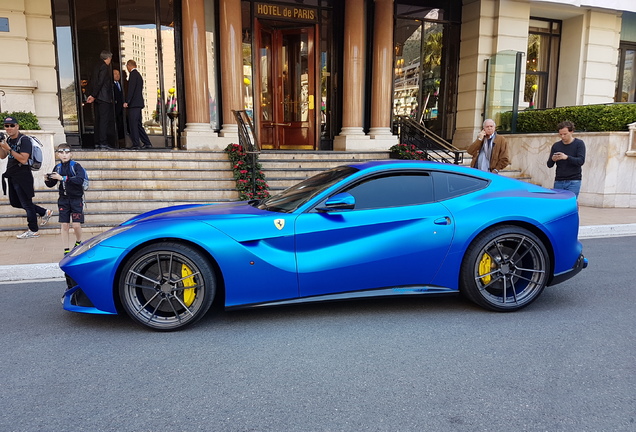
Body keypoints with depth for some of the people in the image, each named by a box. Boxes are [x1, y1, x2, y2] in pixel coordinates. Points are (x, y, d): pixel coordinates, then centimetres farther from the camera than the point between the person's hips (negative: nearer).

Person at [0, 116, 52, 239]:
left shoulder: (24, 140, -15)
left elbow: (23, 159, -23)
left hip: (22, 177, -9)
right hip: (12, 177, 9)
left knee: (26, 203, 0)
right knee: (15, 202, 16)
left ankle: (33, 231, 12)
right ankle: (44, 212, 27)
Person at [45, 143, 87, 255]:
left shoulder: (76, 166, -9)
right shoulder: (58, 167, 4)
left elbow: (80, 179, -27)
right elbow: (51, 184, 10)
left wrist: (63, 178, -30)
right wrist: (47, 180, -12)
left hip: (76, 198, -4)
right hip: (63, 199, 4)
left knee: (76, 225, -7)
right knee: (64, 225, 3)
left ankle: (78, 242, 23)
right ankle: (66, 250, 11)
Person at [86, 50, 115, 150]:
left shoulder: (97, 67, 18)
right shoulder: (105, 67, -8)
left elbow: (92, 81, 16)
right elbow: (100, 82, -15)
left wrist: (92, 95, 11)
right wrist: (93, 95, -13)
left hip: (97, 98, 9)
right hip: (104, 97, -9)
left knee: (98, 120, 9)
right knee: (104, 120, -10)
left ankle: (97, 142, 11)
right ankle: (103, 142, -13)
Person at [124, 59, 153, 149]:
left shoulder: (133, 74, -7)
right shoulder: (138, 75, 21)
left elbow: (131, 88, -16)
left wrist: (127, 101, -17)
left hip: (134, 104, -9)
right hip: (138, 103, 9)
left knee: (133, 124, -9)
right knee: (138, 124, 11)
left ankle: (136, 144, -10)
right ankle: (147, 143, 10)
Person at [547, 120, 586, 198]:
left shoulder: (579, 143, 1)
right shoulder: (556, 146, 9)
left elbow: (581, 161, -10)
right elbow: (549, 165, 7)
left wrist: (566, 157, -27)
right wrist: (552, 159, -17)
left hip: (573, 181, -3)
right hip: (559, 181, 4)